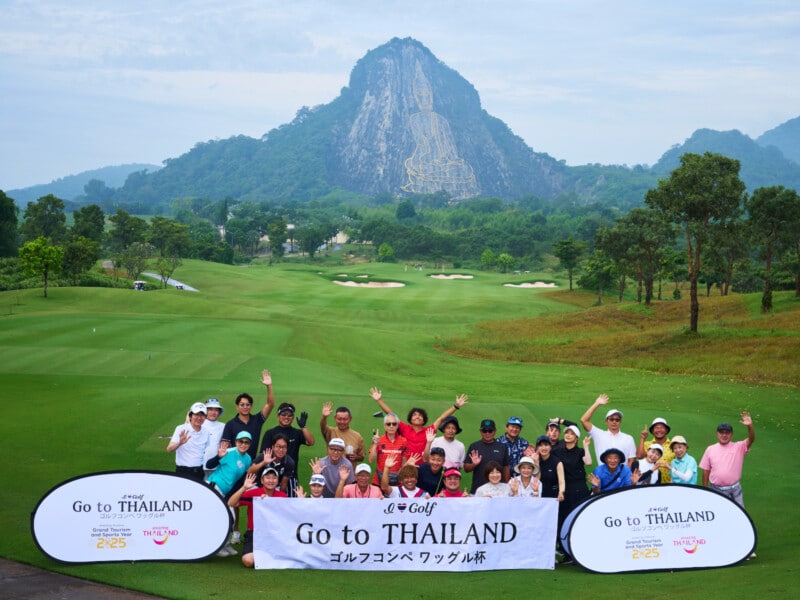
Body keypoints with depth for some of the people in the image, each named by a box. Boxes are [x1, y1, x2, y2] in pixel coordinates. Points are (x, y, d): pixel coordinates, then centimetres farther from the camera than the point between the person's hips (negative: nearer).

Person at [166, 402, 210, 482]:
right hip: (183, 471, -4)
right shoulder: (181, 429, -6)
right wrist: (179, 443, -38)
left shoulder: (205, 432, 8)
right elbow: (169, 449, -16)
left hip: (199, 472, 4)